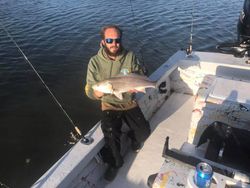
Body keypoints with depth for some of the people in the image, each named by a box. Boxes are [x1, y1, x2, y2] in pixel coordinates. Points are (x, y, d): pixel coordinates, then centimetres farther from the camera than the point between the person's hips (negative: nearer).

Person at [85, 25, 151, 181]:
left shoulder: (130, 56, -5)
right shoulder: (95, 62, -9)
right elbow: (90, 92, -8)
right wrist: (103, 90, -31)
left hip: (129, 102, 2)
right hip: (109, 105, -1)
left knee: (144, 132, -9)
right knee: (110, 131, -25)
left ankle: (134, 138, 31)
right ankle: (115, 163, 6)